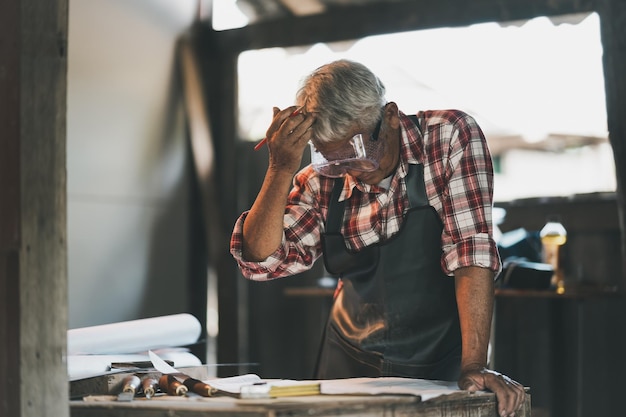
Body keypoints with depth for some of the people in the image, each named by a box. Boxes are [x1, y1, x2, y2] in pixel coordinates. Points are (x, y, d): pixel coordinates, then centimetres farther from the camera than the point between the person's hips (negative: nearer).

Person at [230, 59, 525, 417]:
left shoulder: (451, 137, -9)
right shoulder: (321, 183, 0)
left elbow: (472, 250, -16)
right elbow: (260, 262, -3)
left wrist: (474, 366, -24)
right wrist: (281, 169, -16)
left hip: (440, 372, -2)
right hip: (350, 369, 2)